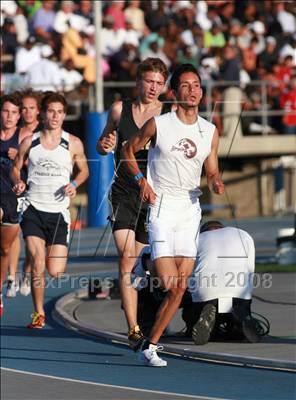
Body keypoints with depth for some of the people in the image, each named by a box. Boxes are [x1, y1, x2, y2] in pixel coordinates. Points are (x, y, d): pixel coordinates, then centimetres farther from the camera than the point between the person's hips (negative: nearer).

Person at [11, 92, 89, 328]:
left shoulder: (73, 144, 2)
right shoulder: (29, 143, 4)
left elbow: (84, 170, 14)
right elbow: (16, 168, 15)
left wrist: (74, 184, -6)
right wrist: (18, 182, -7)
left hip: (58, 212, 0)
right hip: (33, 209, 0)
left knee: (55, 272, -4)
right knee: (37, 264, -13)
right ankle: (39, 314, 1)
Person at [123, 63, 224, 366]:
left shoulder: (210, 131, 7)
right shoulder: (158, 124, -4)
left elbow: (212, 173, 14)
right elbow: (129, 149, 11)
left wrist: (216, 184, -9)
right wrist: (141, 180, -3)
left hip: (190, 208, 4)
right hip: (162, 207, -4)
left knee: (180, 288, 1)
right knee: (170, 284, -16)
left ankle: (151, 345, 12)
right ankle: (149, 347, 0)